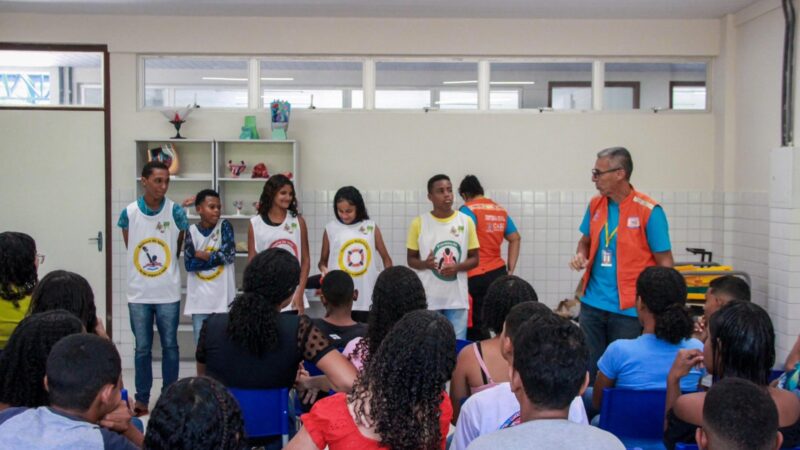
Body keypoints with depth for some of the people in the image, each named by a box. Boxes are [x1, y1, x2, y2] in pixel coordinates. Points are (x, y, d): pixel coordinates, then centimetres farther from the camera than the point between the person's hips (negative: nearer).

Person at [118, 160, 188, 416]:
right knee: (142, 347, 9)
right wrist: (144, 268, 8)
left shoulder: (176, 212, -7)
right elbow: (130, 248, 8)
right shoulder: (129, 213, -4)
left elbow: (177, 249, 5)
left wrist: (163, 268, 9)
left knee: (170, 346, 7)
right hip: (138, 292, 1)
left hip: (168, 292, -1)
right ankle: (141, 398, 19)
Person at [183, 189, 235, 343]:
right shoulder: (192, 231, 3)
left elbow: (228, 255, -12)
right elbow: (189, 263, -6)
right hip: (199, 298, 1)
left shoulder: (224, 226, 0)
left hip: (222, 295, -1)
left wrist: (201, 255, -6)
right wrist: (214, 257, -9)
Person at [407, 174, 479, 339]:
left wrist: (457, 267, -14)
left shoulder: (466, 221, 2)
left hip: (457, 298, 1)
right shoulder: (419, 223, 0)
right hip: (428, 298, -1)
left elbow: (474, 259, 6)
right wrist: (425, 264, -16)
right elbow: (411, 259, 7)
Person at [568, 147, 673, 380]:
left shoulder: (649, 211, -12)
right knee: (589, 369, 10)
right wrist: (581, 255, -2)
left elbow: (664, 262, -8)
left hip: (629, 309, -5)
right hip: (592, 304, 5)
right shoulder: (595, 205, 5)